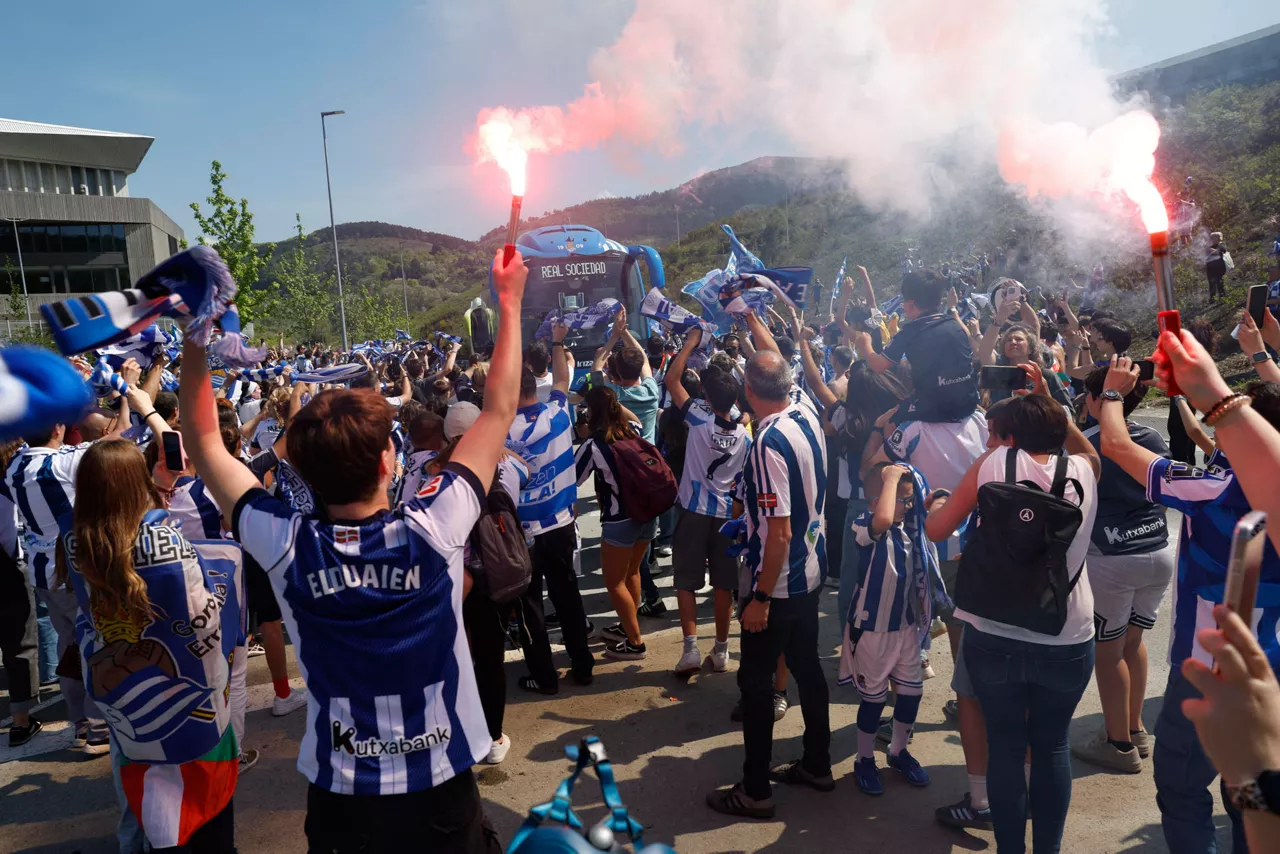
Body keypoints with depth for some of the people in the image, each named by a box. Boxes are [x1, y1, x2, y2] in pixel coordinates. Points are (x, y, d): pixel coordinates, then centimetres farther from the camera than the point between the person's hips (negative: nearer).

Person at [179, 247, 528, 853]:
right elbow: (499, 411, -10)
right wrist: (509, 303, -1)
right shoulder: (432, 530, -21)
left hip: (340, 799, 2)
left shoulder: (286, 547, -17)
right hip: (441, 792, -1)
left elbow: (204, 445, -1)